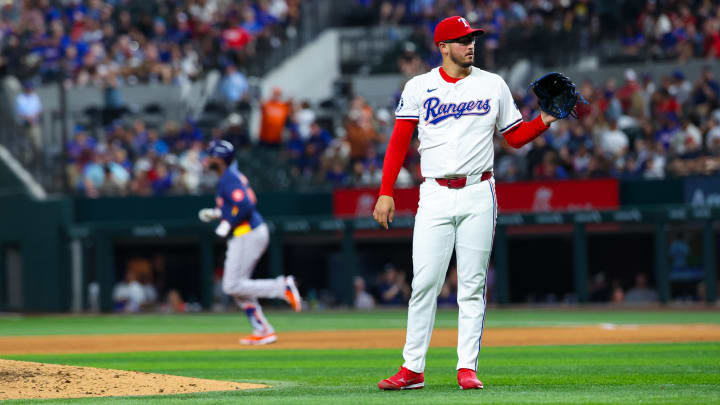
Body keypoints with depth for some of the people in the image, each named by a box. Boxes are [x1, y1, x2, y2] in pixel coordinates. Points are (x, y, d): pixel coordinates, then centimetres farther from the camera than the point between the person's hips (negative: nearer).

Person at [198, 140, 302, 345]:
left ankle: (283, 287, -12)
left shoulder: (228, 179, -15)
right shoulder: (234, 175, 16)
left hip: (247, 234, -10)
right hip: (254, 232, 10)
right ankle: (262, 330, 11)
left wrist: (227, 224, -16)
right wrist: (216, 213, 18)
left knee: (232, 287, -9)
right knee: (236, 286, 12)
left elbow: (244, 206, -26)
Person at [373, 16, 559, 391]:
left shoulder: (493, 86, 8)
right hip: (435, 195, -1)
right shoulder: (419, 88, 4)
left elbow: (516, 136, 13)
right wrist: (386, 192, -5)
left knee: (473, 285, 1)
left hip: (478, 195, 1)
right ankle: (412, 369, -1)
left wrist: (544, 121, -6)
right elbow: (399, 141, 3)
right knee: (424, 283, -5)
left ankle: (468, 367, 4)